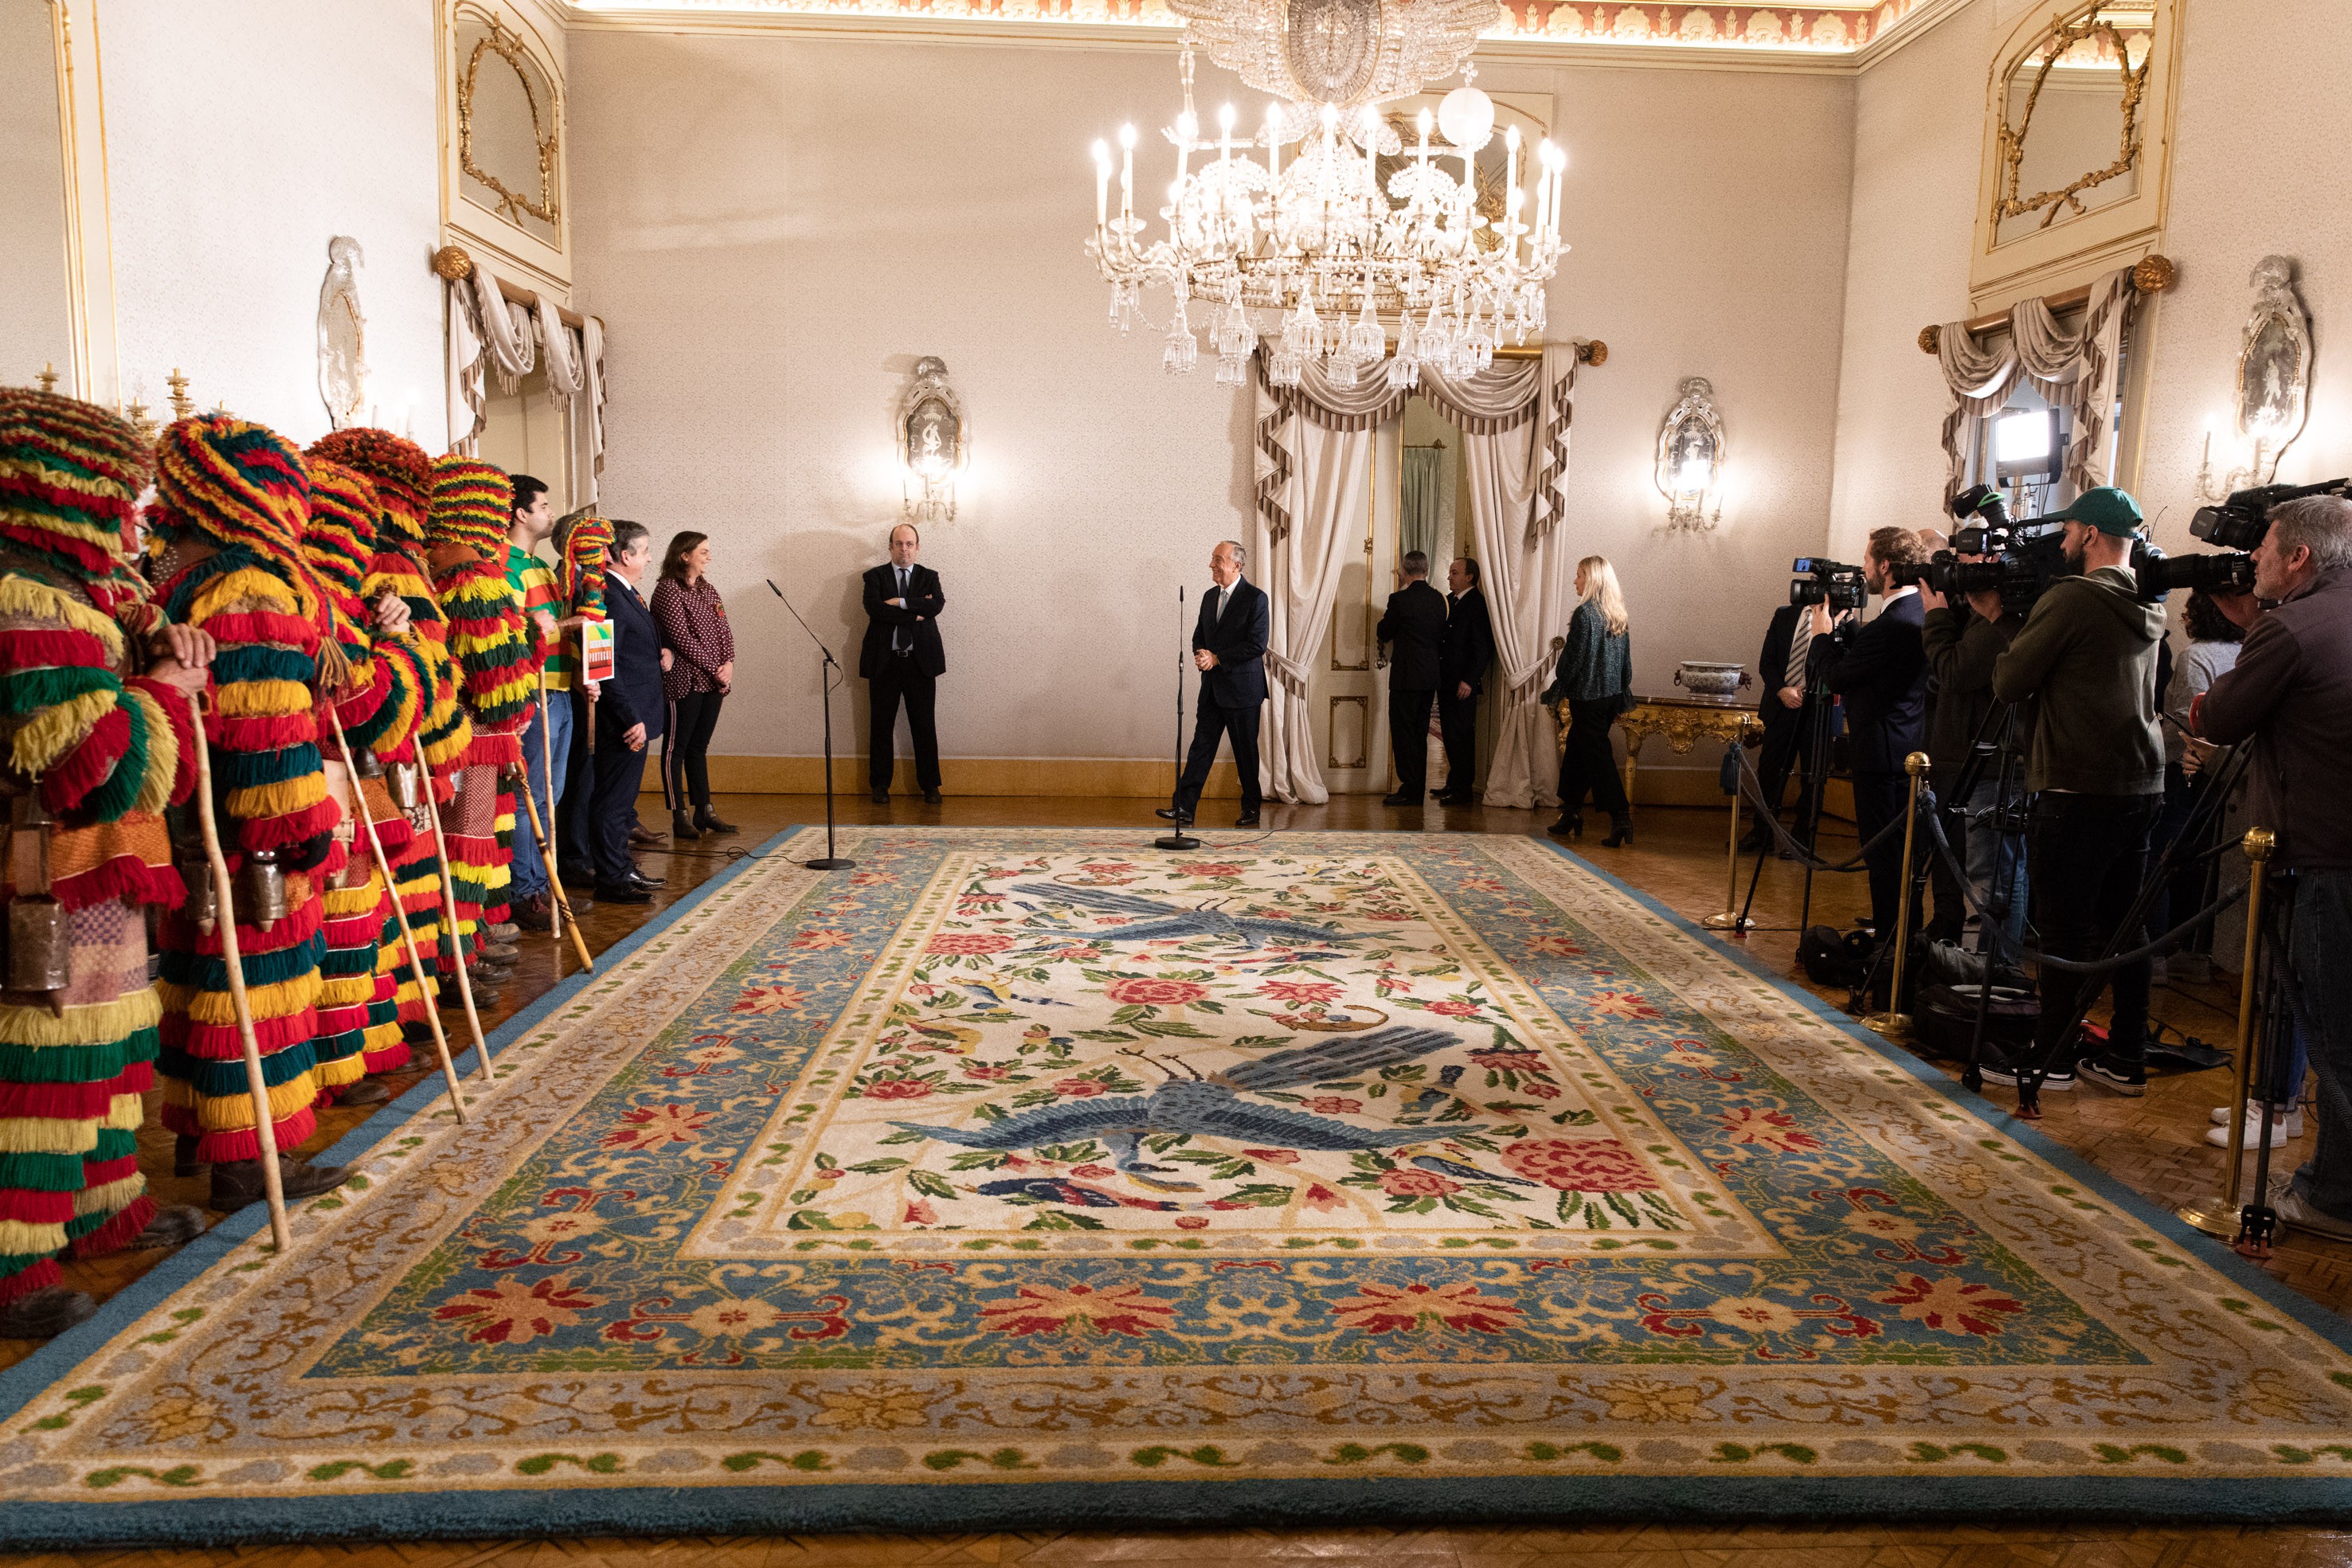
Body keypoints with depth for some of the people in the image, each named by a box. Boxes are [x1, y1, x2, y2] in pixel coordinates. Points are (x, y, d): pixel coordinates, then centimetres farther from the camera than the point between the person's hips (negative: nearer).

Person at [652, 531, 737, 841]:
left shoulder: (708, 590, 16)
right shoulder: (668, 590, -8)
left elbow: (724, 631, 12)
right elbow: (681, 636, -14)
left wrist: (728, 663, -6)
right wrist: (714, 669, -14)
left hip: (714, 682, 7)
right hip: (684, 681, -7)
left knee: (699, 747, 12)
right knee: (676, 748, -1)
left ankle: (704, 812, 16)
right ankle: (680, 817, 0)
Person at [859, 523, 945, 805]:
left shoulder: (929, 577, 11)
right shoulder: (875, 577, 6)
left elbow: (937, 604, -9)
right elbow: (874, 608, -12)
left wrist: (900, 602, -13)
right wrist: (916, 612, -13)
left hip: (920, 661, 1)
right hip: (884, 662, 0)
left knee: (924, 725, 3)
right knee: (881, 725, 4)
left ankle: (930, 785, 9)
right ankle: (880, 785, 13)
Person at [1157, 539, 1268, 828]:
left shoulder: (1255, 598, -11)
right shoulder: (1210, 596, 12)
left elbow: (1257, 645, -16)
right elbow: (1199, 636, 18)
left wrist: (1217, 658, -16)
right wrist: (1200, 656, -5)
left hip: (1242, 688, -6)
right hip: (1212, 688, 6)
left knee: (1245, 751, 4)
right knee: (1201, 745, 3)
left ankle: (1252, 807, 17)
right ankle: (1184, 806, 1)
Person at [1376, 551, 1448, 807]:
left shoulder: (1400, 599, -13)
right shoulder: (1439, 599, 6)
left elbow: (1383, 634, -2)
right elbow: (1442, 637, 13)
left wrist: (1384, 619, 16)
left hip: (1406, 677, -7)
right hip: (1430, 677, 7)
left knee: (1403, 732, -1)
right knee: (1420, 733, 13)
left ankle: (1409, 790, -2)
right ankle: (1418, 790, 18)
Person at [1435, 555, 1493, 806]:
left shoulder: (1477, 604, -12)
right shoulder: (1448, 600, 13)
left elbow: (1484, 648, -15)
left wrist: (1469, 680, -18)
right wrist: (1438, 675, 7)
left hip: (1463, 683, -8)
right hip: (1445, 680, 8)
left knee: (1461, 734, -4)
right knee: (1450, 733, 14)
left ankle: (1463, 790, 3)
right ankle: (1454, 783, 24)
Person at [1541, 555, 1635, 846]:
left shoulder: (1585, 613, -15)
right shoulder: (1620, 616, 8)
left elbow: (1573, 660, -14)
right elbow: (1626, 662, 13)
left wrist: (1553, 692, -4)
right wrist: (1622, 696, 20)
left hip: (1587, 696, -8)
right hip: (1612, 696, 8)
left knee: (1597, 756, -4)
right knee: (1576, 751, 18)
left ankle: (1620, 816, -11)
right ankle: (1571, 812, 24)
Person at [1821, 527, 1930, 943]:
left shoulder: (1891, 624, -22)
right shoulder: (1920, 611, 9)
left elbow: (1836, 677, -14)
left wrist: (1824, 634, 0)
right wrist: (1840, 627, 11)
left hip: (1881, 750, -10)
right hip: (1910, 746, 10)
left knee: (1882, 848, -3)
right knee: (1899, 844, 18)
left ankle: (1889, 940, 2)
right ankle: (1900, 933, 28)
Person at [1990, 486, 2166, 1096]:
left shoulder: (2070, 599, -13)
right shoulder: (2150, 606, 13)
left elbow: (2008, 683, -11)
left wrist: (2010, 631, 6)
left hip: (2080, 791, -8)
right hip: (2141, 787, 8)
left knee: (2064, 930, -1)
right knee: (2123, 926, 12)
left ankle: (2053, 1058, 6)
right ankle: (2126, 1058, 18)